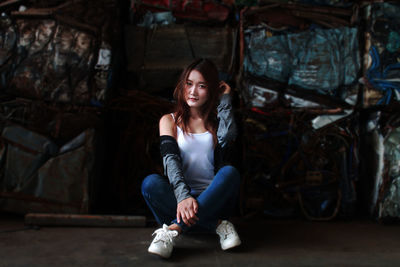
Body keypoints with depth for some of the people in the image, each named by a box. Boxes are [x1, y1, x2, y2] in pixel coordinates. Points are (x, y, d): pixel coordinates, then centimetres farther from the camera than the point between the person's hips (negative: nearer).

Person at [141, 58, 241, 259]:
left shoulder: (216, 121, 13)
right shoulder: (170, 121, 9)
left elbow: (228, 136, -14)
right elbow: (170, 159, -10)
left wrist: (225, 98, 1)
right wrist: (183, 195, -28)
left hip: (212, 199, 1)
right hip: (180, 195, 0)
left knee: (230, 172, -30)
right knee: (150, 183, -30)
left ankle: (173, 229, -35)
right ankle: (217, 226, -28)